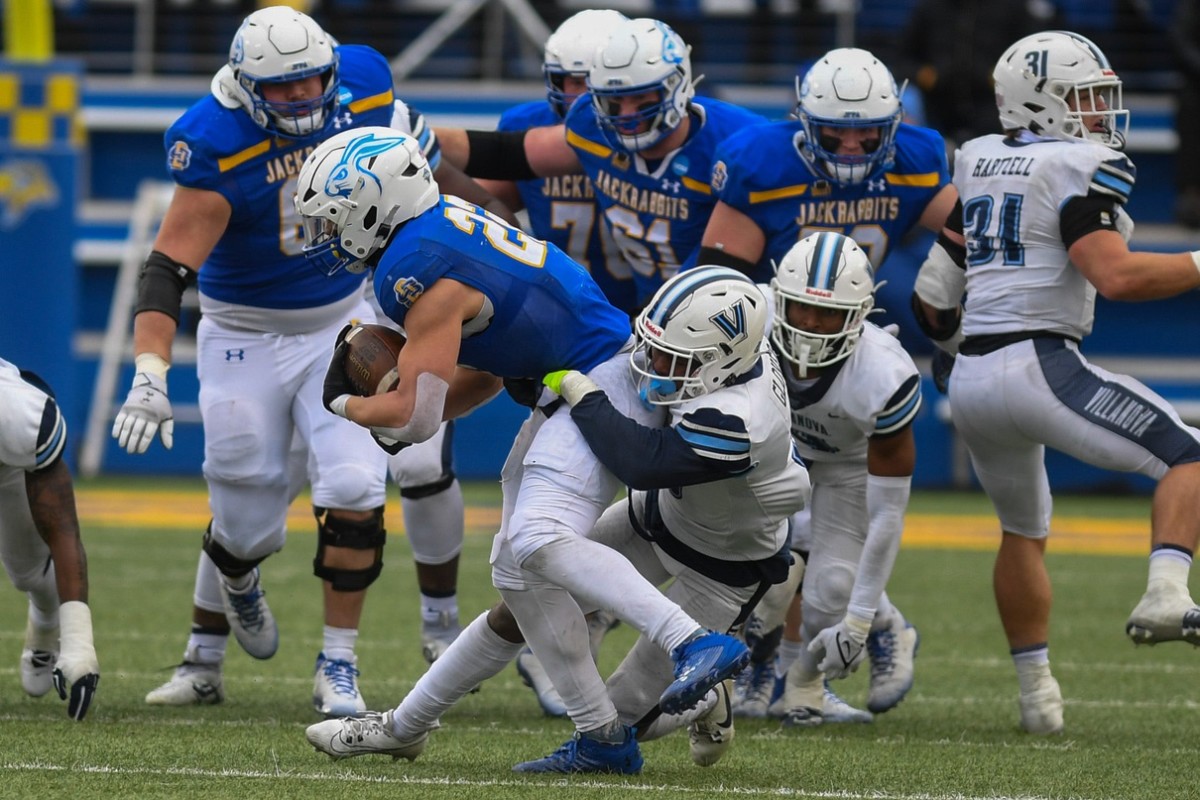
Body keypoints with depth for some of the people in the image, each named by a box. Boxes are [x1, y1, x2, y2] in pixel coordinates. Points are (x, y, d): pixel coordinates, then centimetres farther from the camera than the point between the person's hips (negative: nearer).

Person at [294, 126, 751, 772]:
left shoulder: (421, 271, -18)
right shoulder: (442, 228, 13)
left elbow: (416, 413, -17)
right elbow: (483, 376, 20)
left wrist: (346, 406, 3)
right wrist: (391, 417, 8)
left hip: (606, 380, -11)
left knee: (539, 539, -27)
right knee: (518, 570, 9)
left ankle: (698, 645, -35)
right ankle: (604, 738, 10)